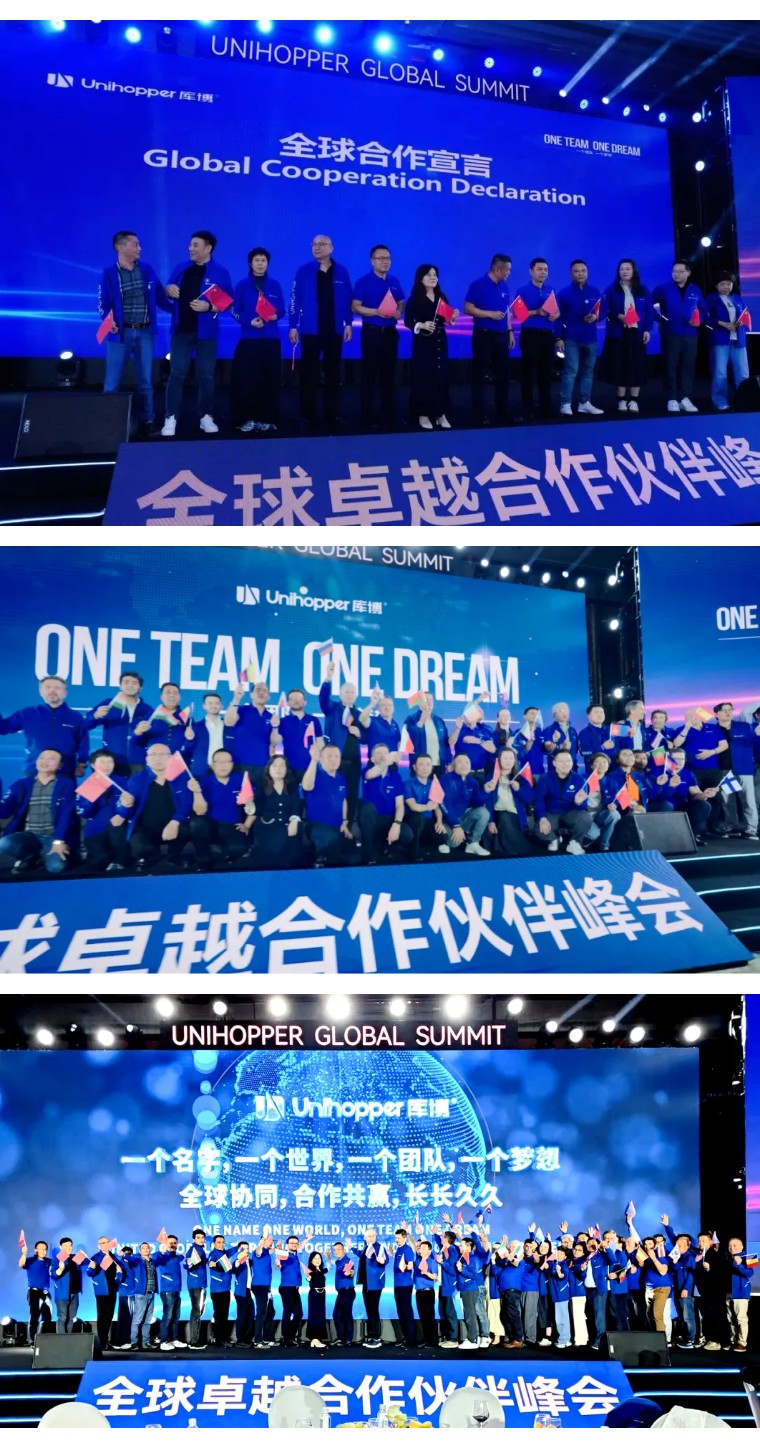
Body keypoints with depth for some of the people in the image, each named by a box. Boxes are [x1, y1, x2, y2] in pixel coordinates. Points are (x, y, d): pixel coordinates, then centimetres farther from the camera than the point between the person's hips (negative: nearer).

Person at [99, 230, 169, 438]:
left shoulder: (147, 269, 6)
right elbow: (103, 304, -7)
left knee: (146, 380, 9)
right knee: (112, 382, 0)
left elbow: (160, 297, 8)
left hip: (145, 332, 3)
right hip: (121, 333, -3)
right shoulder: (109, 273, -4)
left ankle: (147, 422, 15)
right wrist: (110, 321, -25)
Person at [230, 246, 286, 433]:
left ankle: (267, 419, 5)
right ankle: (247, 419, -1)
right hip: (249, 339, -2)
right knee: (248, 380, -6)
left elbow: (282, 309, 10)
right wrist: (250, 321, -16)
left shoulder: (275, 285, 9)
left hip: (271, 339, 2)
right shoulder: (242, 285, 3)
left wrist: (276, 316, -13)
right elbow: (234, 311, 0)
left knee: (270, 379, 0)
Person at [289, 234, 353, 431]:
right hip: (310, 331, -2)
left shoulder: (341, 272, 3)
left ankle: (331, 415, 15)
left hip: (334, 331, 2)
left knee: (333, 373, 8)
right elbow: (295, 300, -3)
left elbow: (348, 300, 6)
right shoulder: (303, 272, -2)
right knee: (309, 374, 2)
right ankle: (308, 416, 7)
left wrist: (348, 323, 0)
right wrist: (293, 326, -7)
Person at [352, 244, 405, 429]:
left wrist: (399, 312, -5)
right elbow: (355, 307, -9)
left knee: (389, 374, 8)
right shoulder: (364, 281, -5)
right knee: (369, 375, -2)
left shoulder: (394, 282, 10)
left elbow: (401, 303, 18)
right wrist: (377, 312, -20)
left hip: (390, 332, 5)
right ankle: (367, 417, 3)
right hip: (371, 332, -5)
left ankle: (388, 417, 13)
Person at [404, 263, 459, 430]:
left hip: (440, 340, 5)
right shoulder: (415, 298, -5)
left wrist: (453, 317, -6)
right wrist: (422, 325, -26)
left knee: (441, 375, 4)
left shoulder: (442, 297, 11)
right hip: (423, 341, -5)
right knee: (423, 376, -5)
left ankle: (440, 414, 8)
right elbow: (407, 321, -11)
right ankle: (423, 414, 0)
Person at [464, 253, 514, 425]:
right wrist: (490, 314, -19)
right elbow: (468, 308, -13)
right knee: (480, 375, -1)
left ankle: (503, 412, 16)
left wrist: (510, 331, 14)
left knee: (503, 374, 9)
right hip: (483, 335, -7)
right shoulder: (478, 285, -9)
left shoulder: (504, 286, 12)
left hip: (501, 335, 7)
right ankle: (480, 414, 2)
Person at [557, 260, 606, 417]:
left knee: (588, 371, 8)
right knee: (571, 371, -11)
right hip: (571, 339, -4)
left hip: (590, 338, 4)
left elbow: (603, 311, 13)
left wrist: (596, 317, -10)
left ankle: (584, 403, 15)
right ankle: (565, 404, -10)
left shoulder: (595, 292, 9)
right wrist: (559, 338, -10)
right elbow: (559, 317, -3)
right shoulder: (564, 293, -1)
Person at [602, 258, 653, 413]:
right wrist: (618, 316, -18)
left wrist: (648, 330, -3)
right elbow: (606, 310, -2)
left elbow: (649, 311, 7)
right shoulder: (612, 289, 4)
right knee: (619, 365, -2)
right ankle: (622, 400, 6)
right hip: (618, 333, -1)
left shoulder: (643, 290, 9)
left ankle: (633, 400, 3)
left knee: (637, 365, -2)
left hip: (637, 332, 1)